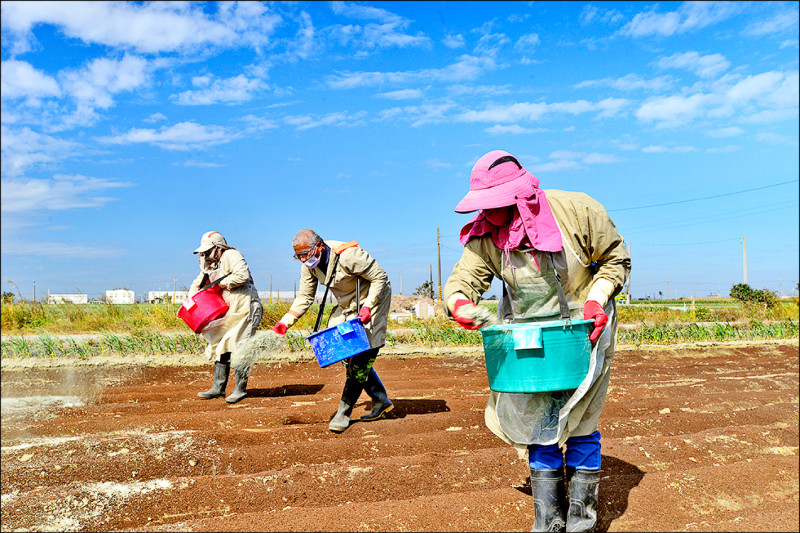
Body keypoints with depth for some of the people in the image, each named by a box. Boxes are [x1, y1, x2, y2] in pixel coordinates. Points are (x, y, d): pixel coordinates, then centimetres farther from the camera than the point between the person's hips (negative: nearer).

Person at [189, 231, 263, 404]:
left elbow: (243, 275, -27)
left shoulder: (231, 255, -11)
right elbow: (196, 286, 24)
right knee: (221, 347, 11)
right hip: (229, 314, 9)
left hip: (246, 310, -9)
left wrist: (223, 282, -15)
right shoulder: (209, 266, 16)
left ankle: (240, 389, -2)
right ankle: (218, 388, 18)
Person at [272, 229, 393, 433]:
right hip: (347, 307, 8)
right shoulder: (309, 265, -8)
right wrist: (286, 321, -12)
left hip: (373, 301, -8)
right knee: (346, 353, 4)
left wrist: (367, 306, -32)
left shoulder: (348, 255, -31)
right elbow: (304, 297, 0)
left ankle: (344, 412, -3)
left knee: (361, 357, -11)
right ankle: (381, 400, 17)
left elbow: (380, 278, -23)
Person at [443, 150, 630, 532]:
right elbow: (463, 277, -16)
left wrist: (596, 300, -20)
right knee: (535, 419, 3)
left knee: (577, 422, -4)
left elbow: (616, 259, -5)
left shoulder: (576, 210, -18)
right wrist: (460, 303, -40)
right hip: (528, 335, 3)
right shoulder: (485, 236, -10)